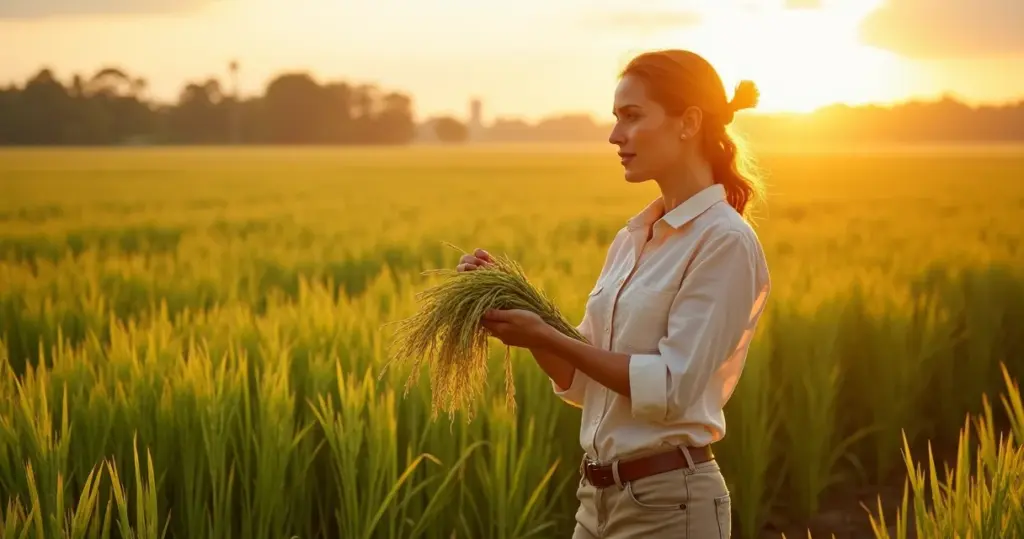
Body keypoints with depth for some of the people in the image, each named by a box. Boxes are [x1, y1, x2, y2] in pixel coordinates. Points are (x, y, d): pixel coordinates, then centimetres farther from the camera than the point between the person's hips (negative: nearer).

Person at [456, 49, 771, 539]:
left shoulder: (724, 241, -12)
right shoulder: (632, 237, 12)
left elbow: (672, 388, -19)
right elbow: (581, 382, 13)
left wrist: (546, 337, -18)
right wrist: (514, 303, 0)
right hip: (599, 498, 8)